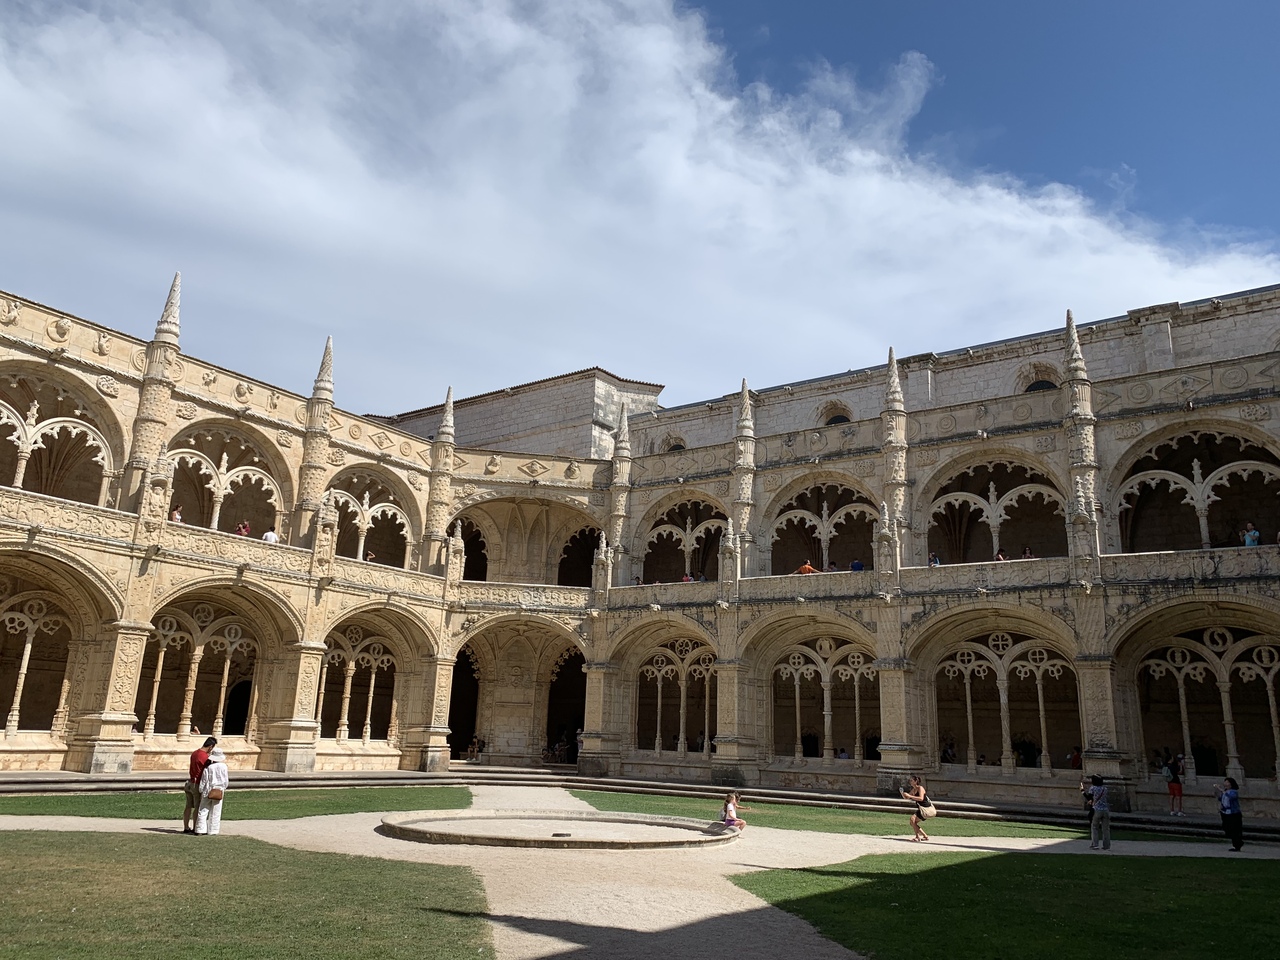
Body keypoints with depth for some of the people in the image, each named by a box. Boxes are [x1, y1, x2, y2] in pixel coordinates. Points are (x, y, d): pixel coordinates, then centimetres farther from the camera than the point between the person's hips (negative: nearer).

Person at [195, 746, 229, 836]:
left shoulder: (208, 768, -7)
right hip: (219, 792, 1)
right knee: (215, 813, 6)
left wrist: (201, 792, 10)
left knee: (203, 812, 8)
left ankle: (201, 830, 6)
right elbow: (225, 780, 1)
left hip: (208, 792, 0)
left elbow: (203, 782, -3)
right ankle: (212, 831, 7)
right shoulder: (223, 766, -5)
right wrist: (223, 789, 18)